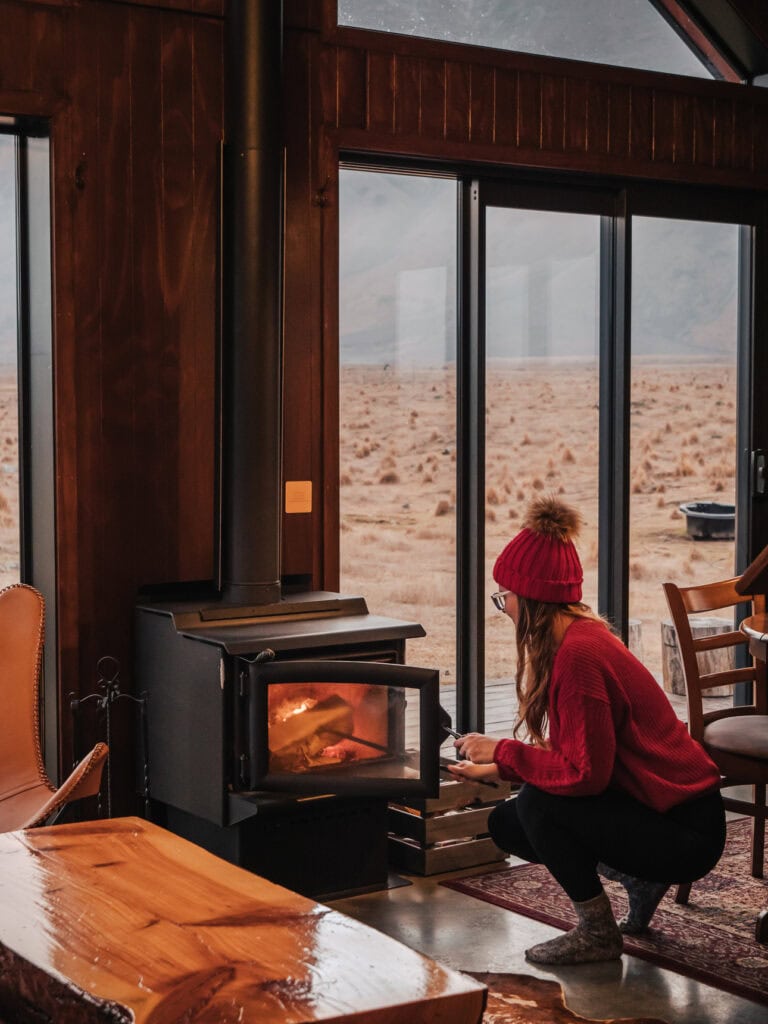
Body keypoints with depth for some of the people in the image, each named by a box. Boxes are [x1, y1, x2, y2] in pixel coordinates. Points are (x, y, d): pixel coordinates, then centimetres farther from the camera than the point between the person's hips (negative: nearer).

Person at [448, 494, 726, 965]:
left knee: (537, 804, -23)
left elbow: (584, 772, -27)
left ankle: (597, 933, -3)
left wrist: (502, 751, -16)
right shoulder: (579, 636, 5)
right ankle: (640, 877, 16)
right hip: (659, 806, 9)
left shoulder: (579, 655, -26)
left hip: (685, 832, -9)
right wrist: (495, 765, 8)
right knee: (506, 824, 4)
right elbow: (571, 753, 11)